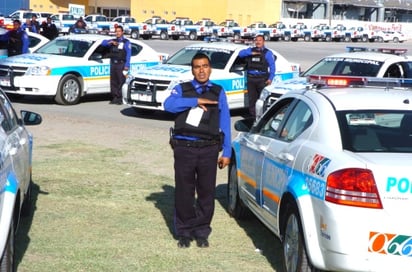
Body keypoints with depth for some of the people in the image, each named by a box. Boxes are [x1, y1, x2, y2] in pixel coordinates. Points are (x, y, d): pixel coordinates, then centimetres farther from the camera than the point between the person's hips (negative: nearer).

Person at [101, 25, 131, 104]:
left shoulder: (126, 42, 4)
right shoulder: (113, 41, 19)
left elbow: (128, 55, -1)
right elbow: (103, 43, 12)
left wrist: (126, 67, -9)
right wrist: (110, 42, -6)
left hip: (121, 64, -5)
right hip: (113, 64, 5)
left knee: (121, 82, -9)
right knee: (113, 82, 4)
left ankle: (120, 99, -6)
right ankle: (115, 98, 11)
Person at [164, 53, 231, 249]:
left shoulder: (218, 93, 9)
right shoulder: (182, 89, 6)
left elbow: (225, 123, 7)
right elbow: (169, 104, -15)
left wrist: (226, 153, 2)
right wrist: (196, 101, -17)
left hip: (208, 150, 1)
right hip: (184, 148, -1)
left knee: (206, 192, 5)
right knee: (184, 193, 4)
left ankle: (202, 232, 18)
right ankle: (184, 233, 17)